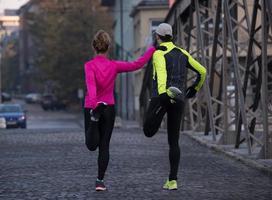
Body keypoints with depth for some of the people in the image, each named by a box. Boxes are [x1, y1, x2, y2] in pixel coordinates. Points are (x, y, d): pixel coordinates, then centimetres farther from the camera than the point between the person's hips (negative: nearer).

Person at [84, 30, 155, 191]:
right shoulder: (114, 66, -4)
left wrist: (93, 102, -40)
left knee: (92, 145, 9)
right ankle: (100, 180, -3)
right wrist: (153, 49, 6)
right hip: (109, 109, 1)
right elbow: (137, 65, -3)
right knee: (104, 146, 7)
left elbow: (90, 83, -26)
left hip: (91, 108, -1)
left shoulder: (89, 65, -9)